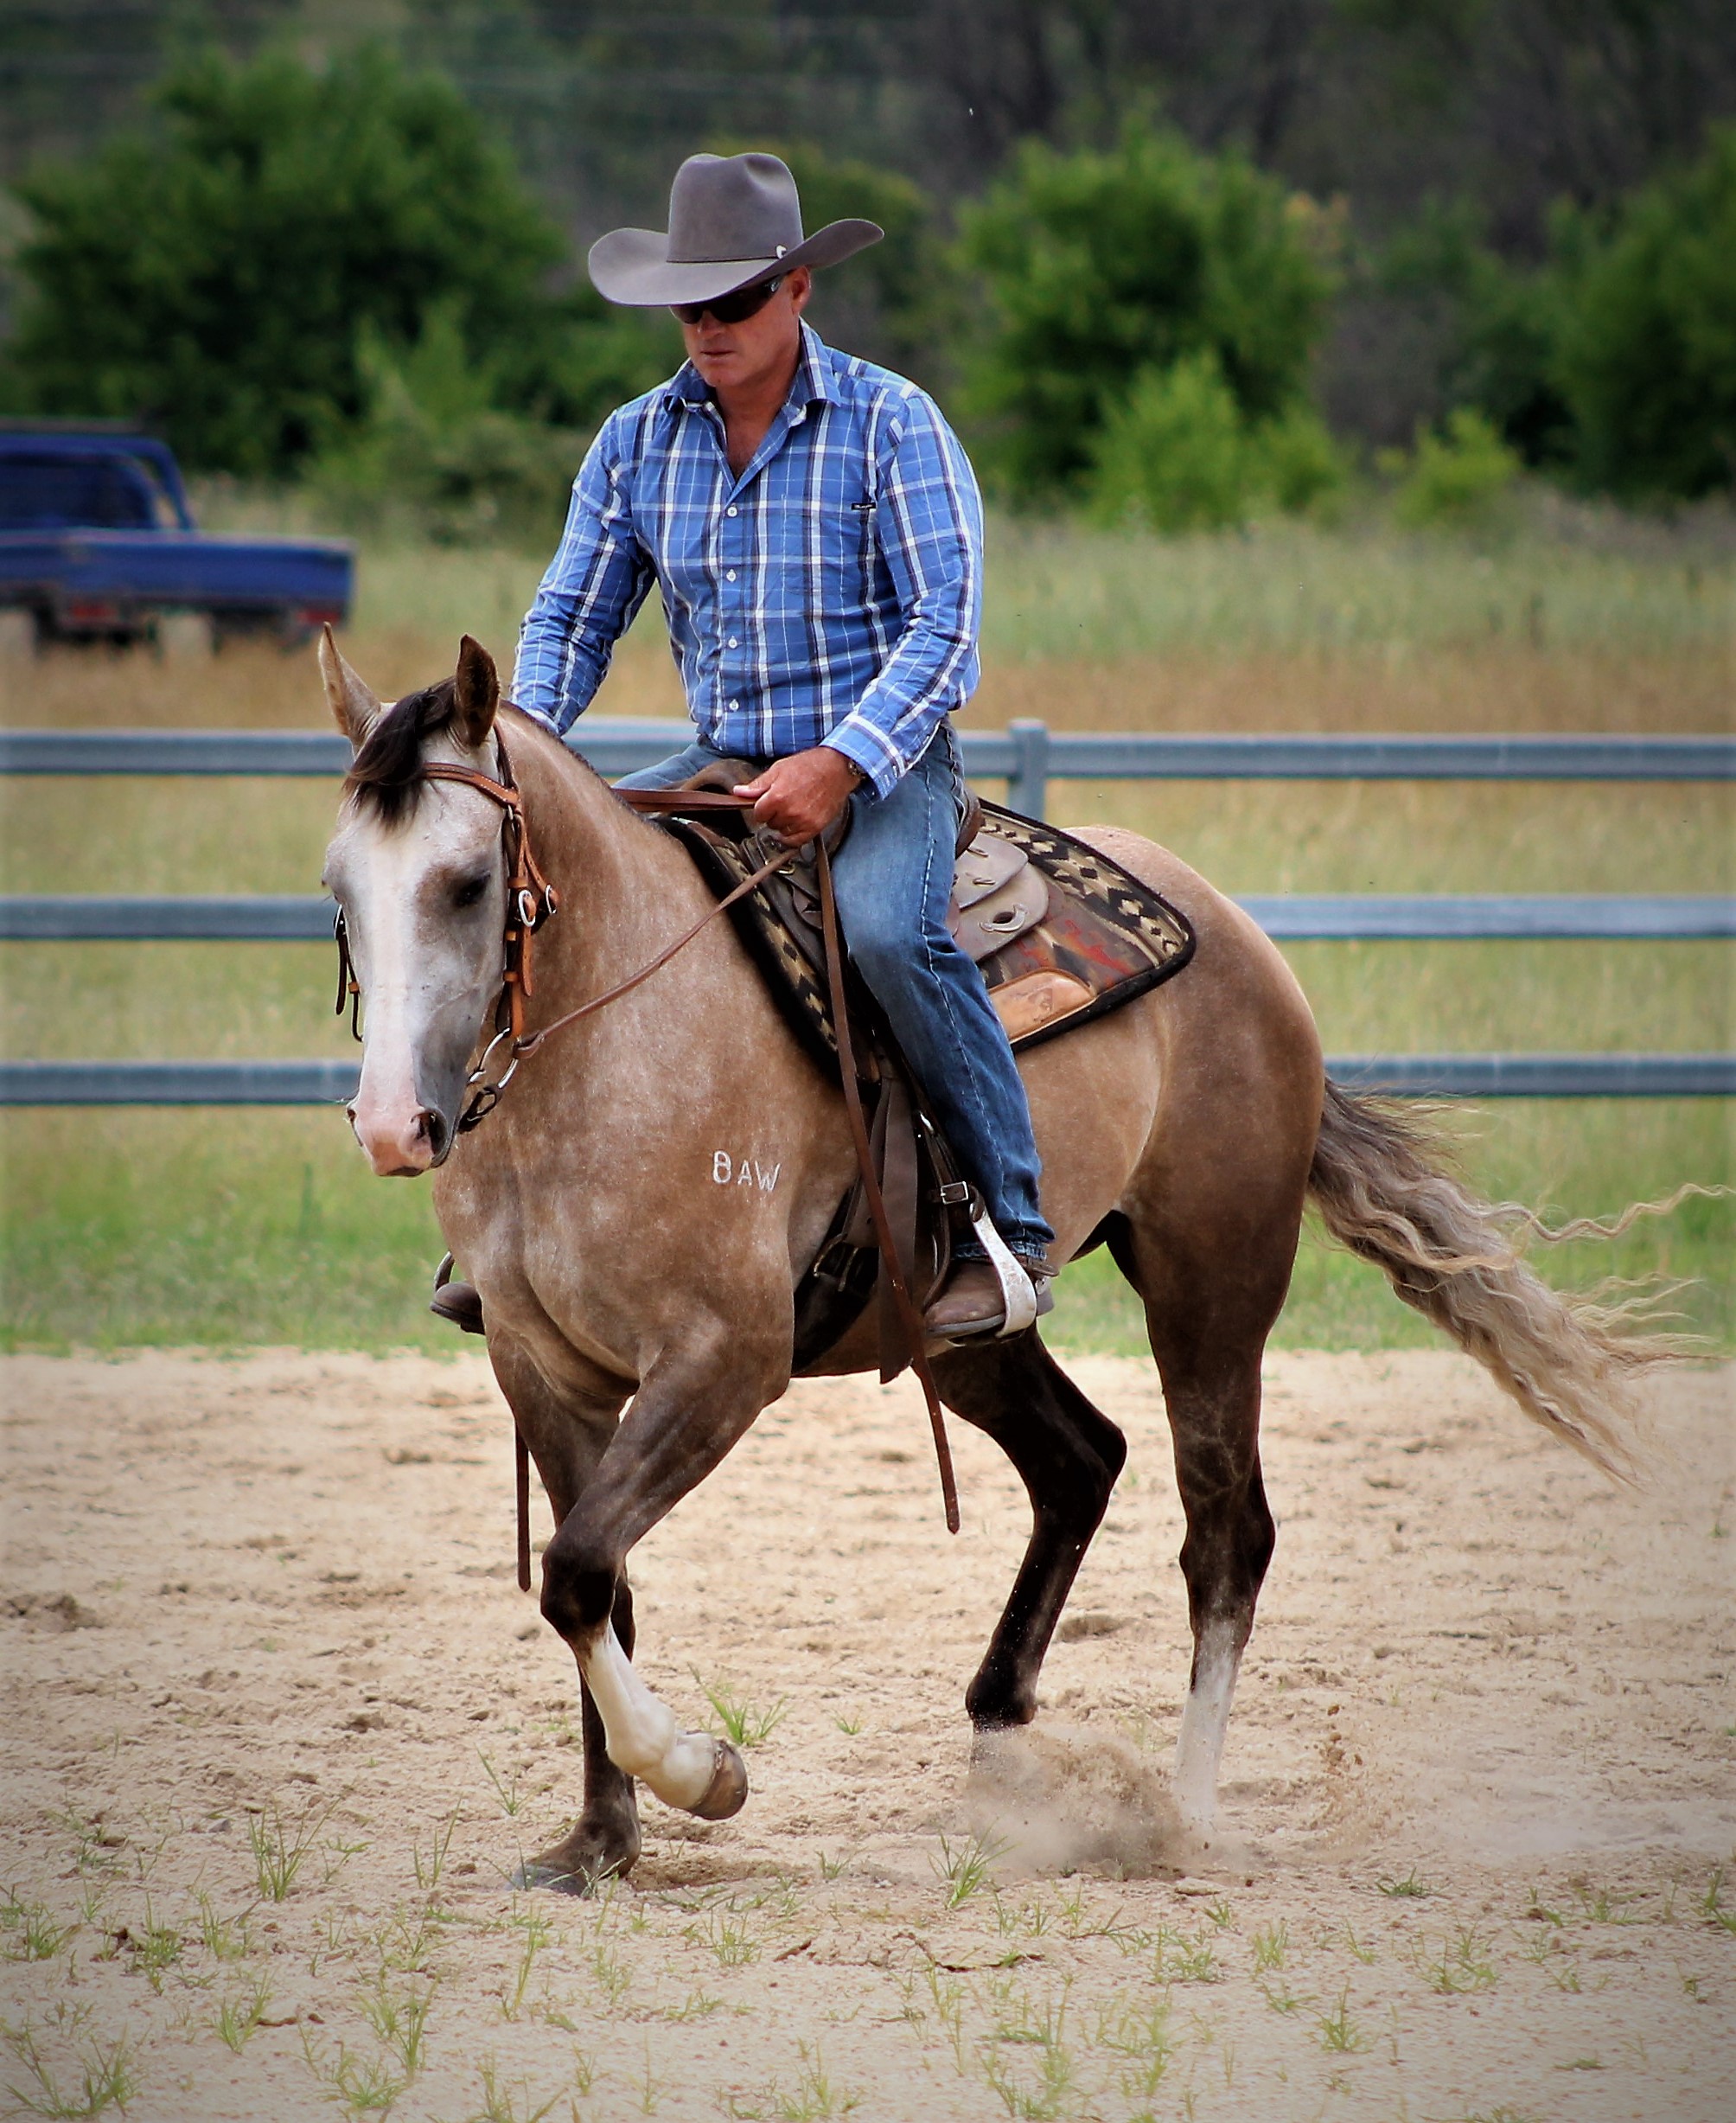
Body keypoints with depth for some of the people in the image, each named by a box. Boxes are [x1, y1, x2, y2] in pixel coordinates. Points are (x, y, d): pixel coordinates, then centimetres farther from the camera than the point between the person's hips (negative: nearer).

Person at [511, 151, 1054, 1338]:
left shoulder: (889, 423, -11)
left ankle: (1013, 1229, -25)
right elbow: (575, 614, 11)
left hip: (887, 761, -6)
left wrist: (841, 764, -29)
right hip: (725, 761, 6)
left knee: (887, 927, -35)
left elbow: (945, 626, -17)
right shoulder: (640, 441, 4)